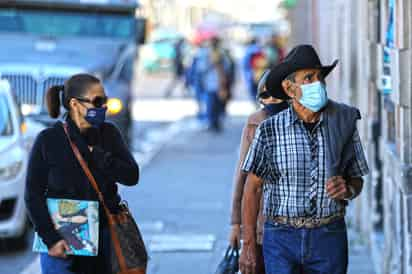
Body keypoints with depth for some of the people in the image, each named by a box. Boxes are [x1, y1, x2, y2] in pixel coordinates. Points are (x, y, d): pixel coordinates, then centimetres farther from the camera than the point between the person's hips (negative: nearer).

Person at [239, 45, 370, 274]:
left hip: (329, 238, 2)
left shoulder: (344, 124, 0)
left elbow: (357, 180, 10)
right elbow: (252, 188, 1)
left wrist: (347, 190, -15)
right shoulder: (270, 130, -5)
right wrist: (249, 246, -1)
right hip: (282, 238, -1)